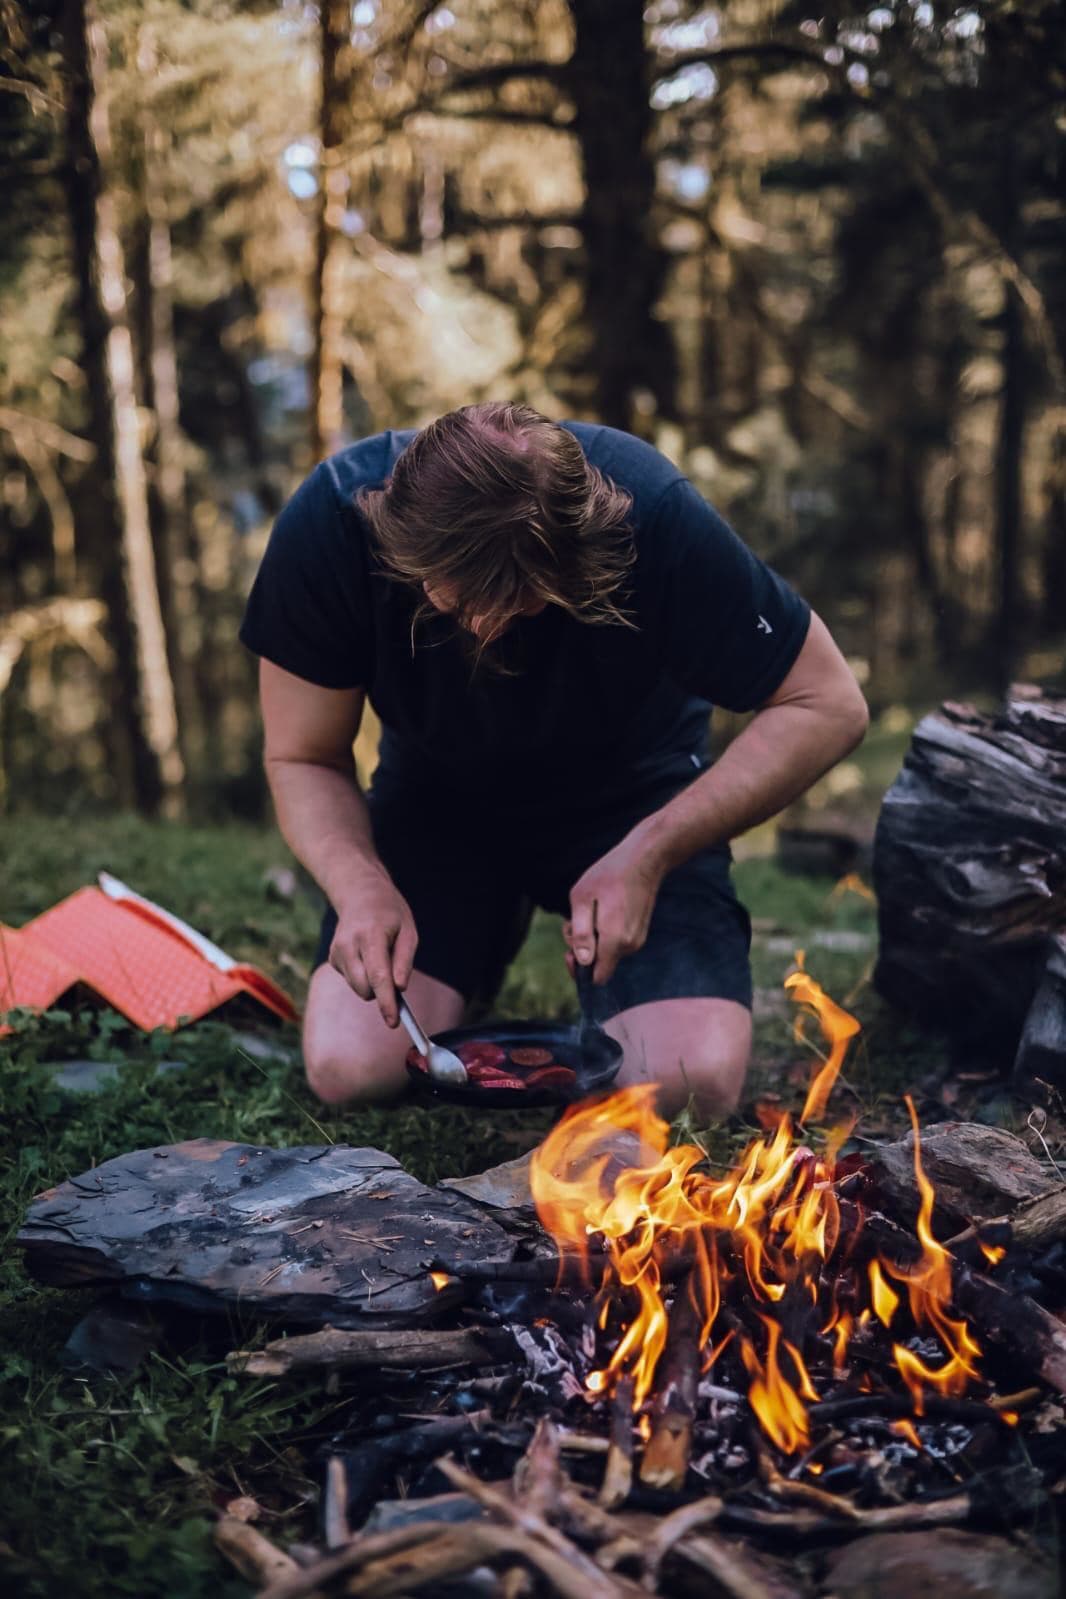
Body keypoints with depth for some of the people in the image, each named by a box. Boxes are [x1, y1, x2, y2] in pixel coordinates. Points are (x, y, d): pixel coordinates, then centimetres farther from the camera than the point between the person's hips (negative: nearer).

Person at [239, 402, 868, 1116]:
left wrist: (651, 852, -30)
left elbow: (827, 704, -21)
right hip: (436, 796, 2)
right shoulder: (331, 520, -27)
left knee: (694, 1082, -22)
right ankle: (489, 936, 15)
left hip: (631, 793, -1)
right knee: (351, 1070, -19)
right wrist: (361, 884, -34)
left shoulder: (656, 514, -32)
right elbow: (302, 758, -12)